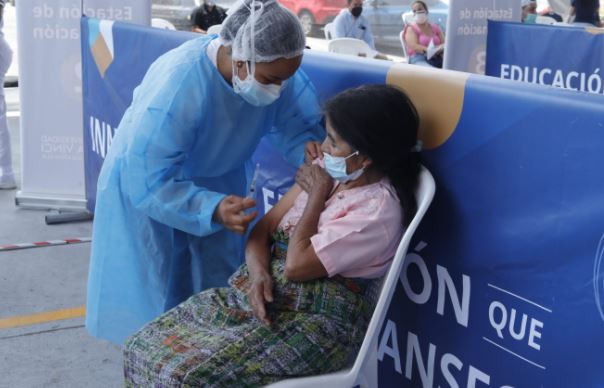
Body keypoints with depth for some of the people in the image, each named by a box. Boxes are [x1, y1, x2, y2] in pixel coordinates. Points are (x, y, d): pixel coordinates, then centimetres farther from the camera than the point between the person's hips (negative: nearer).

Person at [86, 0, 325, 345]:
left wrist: (309, 148, -35)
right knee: (158, 302, 0)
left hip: (217, 182, 5)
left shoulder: (276, 71, -23)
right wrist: (213, 209, -51)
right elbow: (146, 183, -38)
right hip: (147, 180, -5)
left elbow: (298, 123, -10)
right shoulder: (177, 86, -40)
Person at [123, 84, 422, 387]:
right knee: (145, 346, -4)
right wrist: (258, 274, -13)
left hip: (313, 323, -8)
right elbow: (263, 228, 7)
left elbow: (296, 265, -21)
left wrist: (317, 196, -9)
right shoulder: (330, 171, 7)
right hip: (263, 292, 8)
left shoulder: (378, 210, -18)